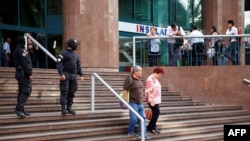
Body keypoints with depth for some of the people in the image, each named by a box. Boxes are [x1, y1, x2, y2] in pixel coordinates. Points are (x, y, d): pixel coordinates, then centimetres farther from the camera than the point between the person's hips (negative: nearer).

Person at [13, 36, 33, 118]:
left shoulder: (16, 51, 17)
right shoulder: (22, 51, -13)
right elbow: (25, 63, -19)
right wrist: (29, 74, -19)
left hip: (19, 72, 10)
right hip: (24, 73, -10)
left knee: (22, 91, 11)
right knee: (26, 91, -14)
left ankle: (21, 110, 12)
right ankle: (19, 108, -22)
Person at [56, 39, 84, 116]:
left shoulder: (75, 54, 18)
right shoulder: (63, 53, -4)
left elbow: (78, 65, 21)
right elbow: (59, 64, -12)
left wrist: (81, 75, 11)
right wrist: (61, 74, -21)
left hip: (73, 75, 7)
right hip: (66, 75, -7)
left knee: (71, 92, 6)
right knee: (64, 92, -8)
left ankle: (69, 108, 12)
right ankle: (63, 108, -8)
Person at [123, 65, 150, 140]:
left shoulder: (139, 80, 10)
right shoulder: (129, 79, -13)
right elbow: (125, 90, -14)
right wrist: (126, 101, -17)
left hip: (140, 103, 7)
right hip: (133, 103, -7)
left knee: (142, 118, 3)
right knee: (134, 119, -9)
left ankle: (143, 134, 7)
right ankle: (131, 132, 13)